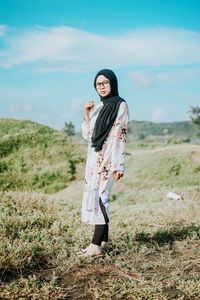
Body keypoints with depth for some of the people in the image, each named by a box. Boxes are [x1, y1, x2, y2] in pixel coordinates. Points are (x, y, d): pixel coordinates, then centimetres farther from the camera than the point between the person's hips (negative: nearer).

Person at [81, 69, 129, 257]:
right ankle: (103, 239, 15)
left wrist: (119, 165, -16)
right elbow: (87, 135, 14)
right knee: (93, 196, 7)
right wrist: (86, 114, 0)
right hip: (94, 158, 8)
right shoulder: (98, 107, 16)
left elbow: (120, 137, -11)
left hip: (107, 159, -7)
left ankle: (96, 245, -11)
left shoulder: (120, 106, -4)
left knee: (99, 196, -12)